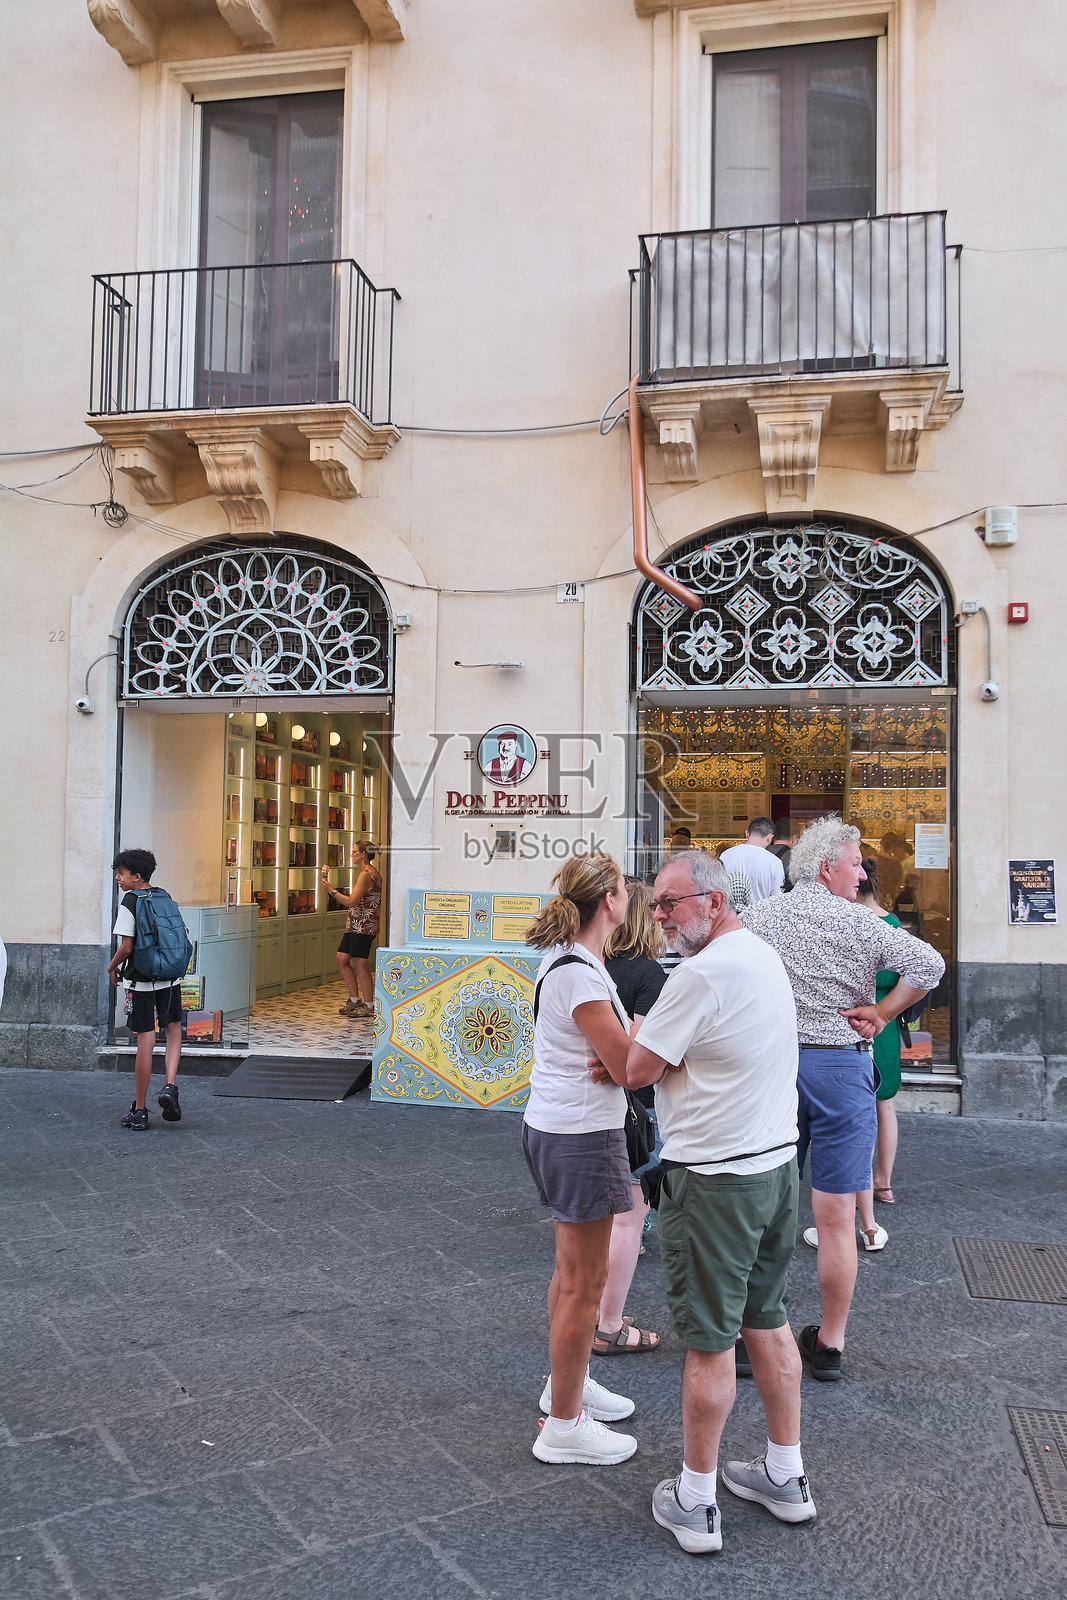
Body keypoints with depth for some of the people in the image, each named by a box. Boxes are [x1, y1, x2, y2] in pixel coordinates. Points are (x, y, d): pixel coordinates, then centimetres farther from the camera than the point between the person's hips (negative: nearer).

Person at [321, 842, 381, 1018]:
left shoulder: (366, 875, -16)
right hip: (354, 925, 11)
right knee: (342, 960, 11)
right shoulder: (364, 872, 17)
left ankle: (368, 1006, 3)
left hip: (363, 927, -11)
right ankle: (355, 1000, 20)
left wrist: (331, 890, -13)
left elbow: (351, 901, -20)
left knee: (360, 965, -5)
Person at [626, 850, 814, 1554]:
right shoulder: (766, 956, 8)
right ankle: (786, 1476, 32)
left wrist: (634, 1053, 6)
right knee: (768, 1322, 19)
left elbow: (638, 1070, -15)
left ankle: (695, 1502, 17)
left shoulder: (702, 974, -21)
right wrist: (645, 1054, 1)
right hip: (777, 1159, 9)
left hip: (715, 1178, -9)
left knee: (710, 1342, 3)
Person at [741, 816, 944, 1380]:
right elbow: (929, 965, -15)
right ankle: (829, 1345, 18)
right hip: (840, 1066, -3)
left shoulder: (756, 917, 3)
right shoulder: (857, 923, -7)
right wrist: (882, 1014, -5)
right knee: (835, 1219, 7)